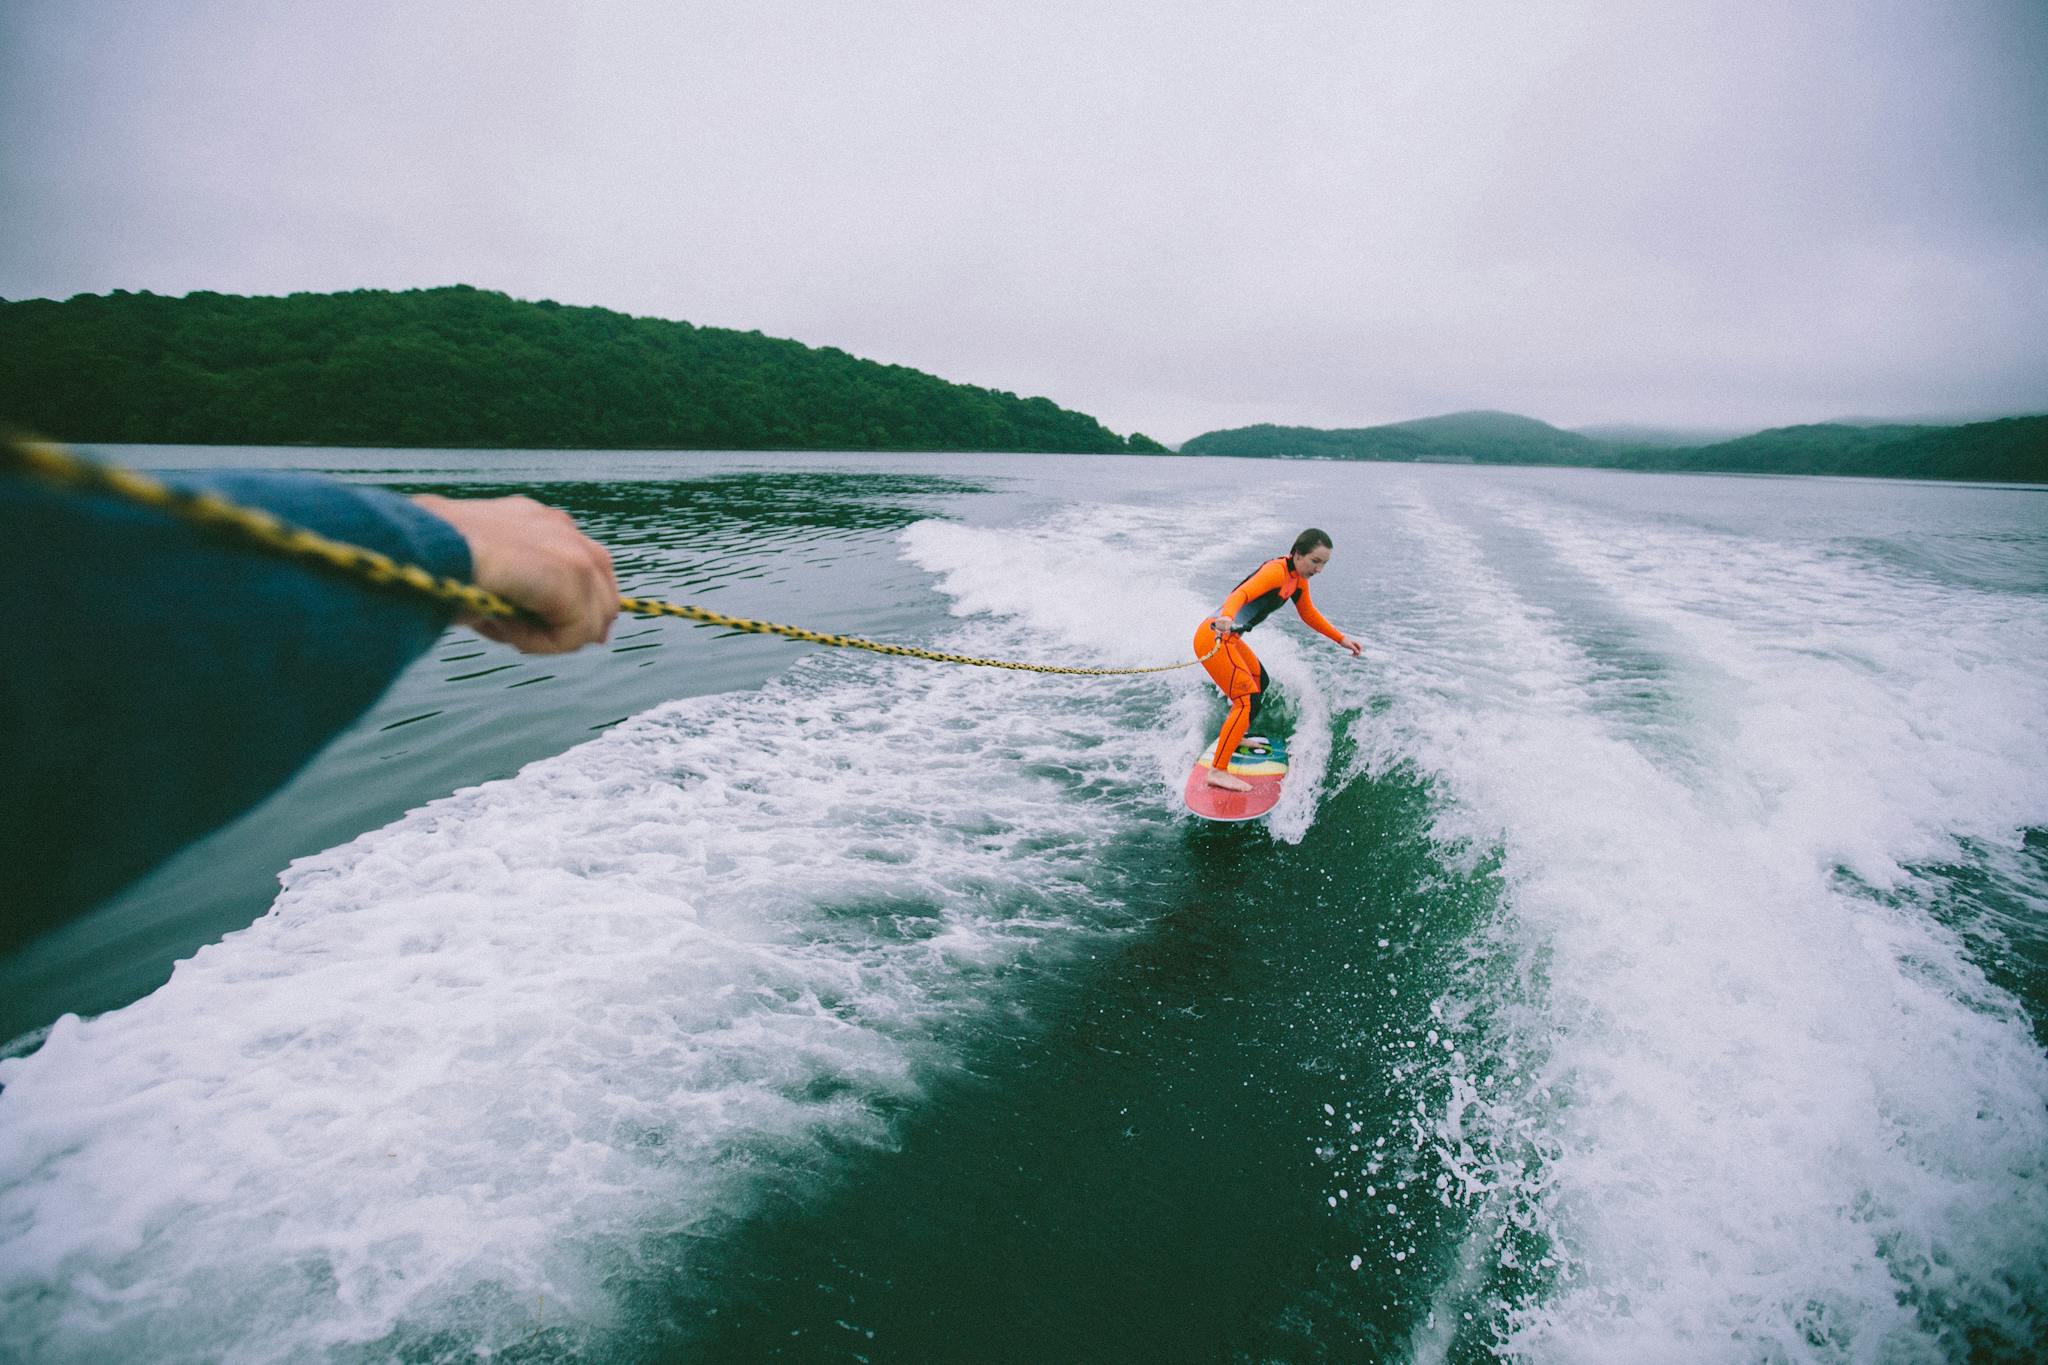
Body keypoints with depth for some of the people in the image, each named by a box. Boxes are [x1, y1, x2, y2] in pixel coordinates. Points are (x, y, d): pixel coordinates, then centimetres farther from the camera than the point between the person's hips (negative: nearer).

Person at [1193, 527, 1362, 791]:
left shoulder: (1299, 578, 11)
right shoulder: (1276, 571, -19)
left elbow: (1309, 615, 27)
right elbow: (1241, 594, -36)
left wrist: (1341, 638, 26)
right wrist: (1226, 618, -56)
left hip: (1229, 638, 11)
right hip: (1214, 636, -11)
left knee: (1259, 680, 30)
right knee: (1248, 700, -17)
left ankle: (1234, 738, 49)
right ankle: (1217, 771, -19)